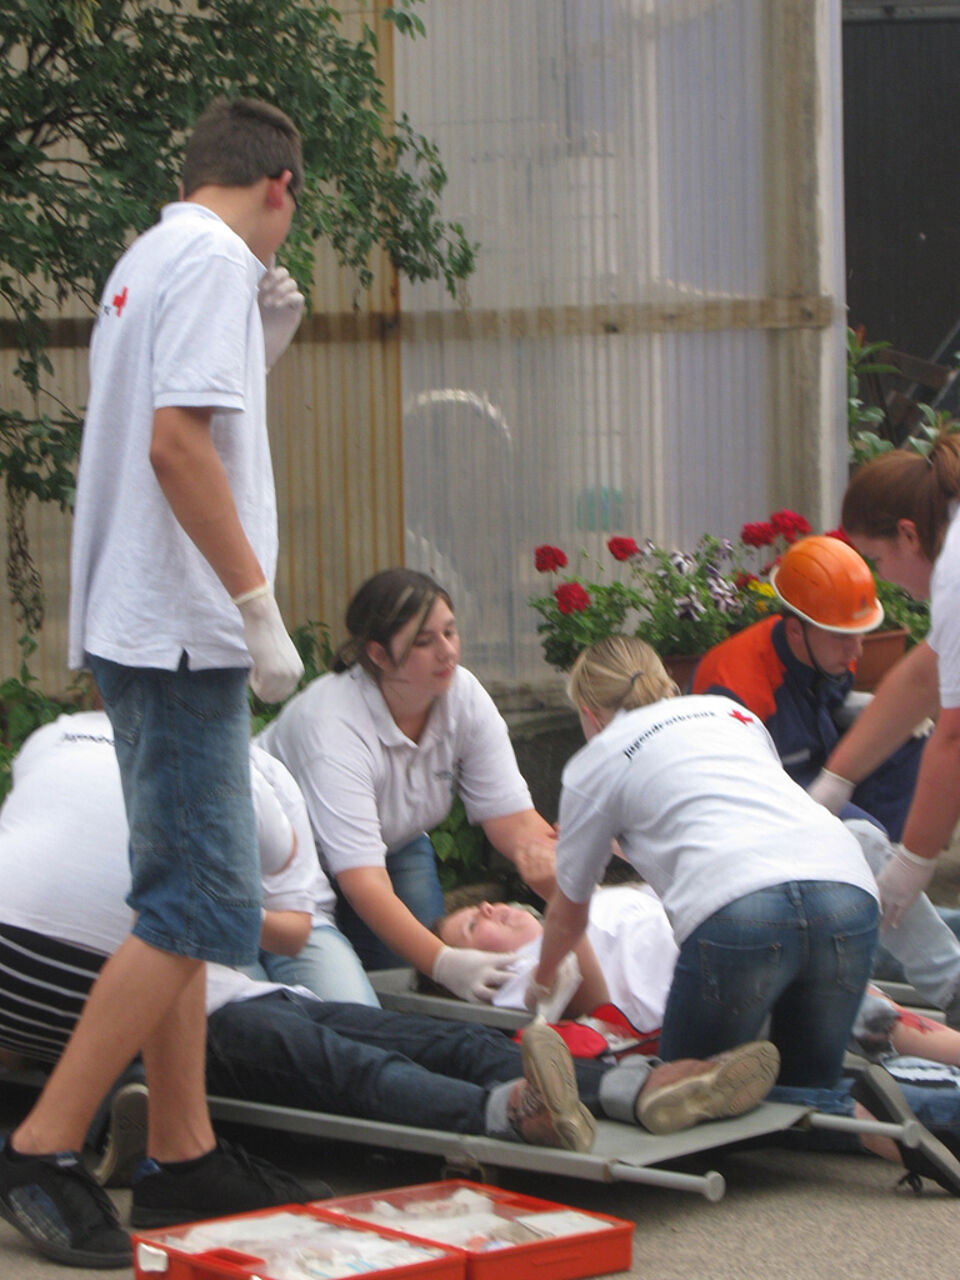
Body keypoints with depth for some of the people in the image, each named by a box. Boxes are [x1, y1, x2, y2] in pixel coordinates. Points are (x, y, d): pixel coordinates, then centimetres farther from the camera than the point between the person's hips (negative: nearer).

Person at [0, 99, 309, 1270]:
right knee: (198, 908, -10)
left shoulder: (148, 260, 18)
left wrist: (265, 337, 20)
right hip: (181, 630, -10)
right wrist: (259, 603, -19)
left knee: (183, 901, 13)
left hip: (141, 630, 10)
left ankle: (183, 1152, 18)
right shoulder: (214, 260, -10)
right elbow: (177, 439, -21)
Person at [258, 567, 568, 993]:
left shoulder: (465, 697, -20)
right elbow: (362, 881, -44)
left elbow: (516, 822, -21)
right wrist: (444, 963, -55)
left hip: (397, 844, 5)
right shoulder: (332, 725, -38)